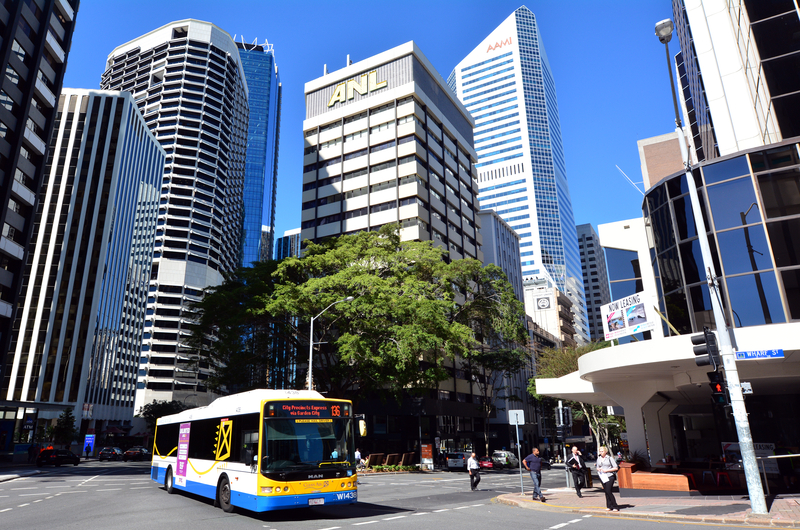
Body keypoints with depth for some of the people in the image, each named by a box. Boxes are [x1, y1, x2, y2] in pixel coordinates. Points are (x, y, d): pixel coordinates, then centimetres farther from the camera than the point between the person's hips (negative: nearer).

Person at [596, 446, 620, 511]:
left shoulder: (609, 458, -5)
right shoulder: (599, 458, 11)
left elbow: (616, 468, -6)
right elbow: (597, 467, 21)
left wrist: (606, 470, -13)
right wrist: (598, 469, -4)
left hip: (609, 476, -5)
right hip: (602, 477, 5)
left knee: (608, 491, -14)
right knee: (606, 492, 5)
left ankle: (615, 507, -5)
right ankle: (609, 506, 13)